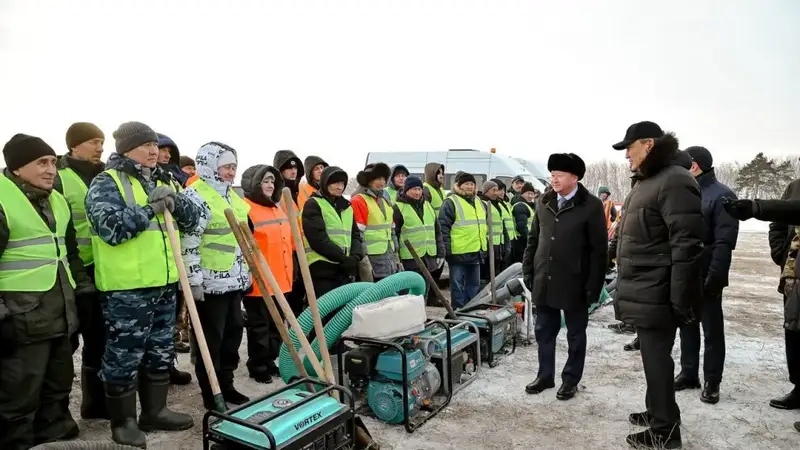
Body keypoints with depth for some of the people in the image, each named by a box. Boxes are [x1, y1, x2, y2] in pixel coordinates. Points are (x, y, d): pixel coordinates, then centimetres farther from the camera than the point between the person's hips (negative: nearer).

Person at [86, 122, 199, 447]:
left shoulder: (162, 182, 15)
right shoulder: (106, 183, -6)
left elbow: (193, 219, 8)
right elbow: (110, 228, -20)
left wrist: (176, 201, -10)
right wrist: (150, 208, -18)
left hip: (164, 283, 7)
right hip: (126, 287, -7)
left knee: (160, 352, 15)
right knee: (124, 355, 3)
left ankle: (155, 411, 30)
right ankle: (123, 421, 19)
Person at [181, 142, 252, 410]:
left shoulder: (231, 195, 15)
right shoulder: (196, 196, -13)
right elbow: (188, 242, -18)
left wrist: (246, 272, 22)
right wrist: (194, 280, -19)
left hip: (233, 279, 9)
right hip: (211, 282, -9)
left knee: (233, 332, 15)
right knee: (211, 339, 2)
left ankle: (226, 385, 28)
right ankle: (211, 394, 15)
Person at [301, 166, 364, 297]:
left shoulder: (346, 206, 18)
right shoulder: (313, 204, -3)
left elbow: (355, 235, 15)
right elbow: (318, 238, -13)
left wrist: (355, 256, -5)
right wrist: (342, 258, -14)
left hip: (345, 269, 6)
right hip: (322, 270, -6)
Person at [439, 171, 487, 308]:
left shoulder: (478, 201, 15)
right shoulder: (450, 202, -9)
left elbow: (483, 224, 24)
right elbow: (443, 227, -13)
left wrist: (486, 245, 19)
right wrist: (446, 250, -18)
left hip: (476, 253, 8)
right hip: (458, 253, -7)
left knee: (474, 285, 17)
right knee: (458, 286, 3)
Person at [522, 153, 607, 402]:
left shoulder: (591, 205, -9)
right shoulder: (545, 202, 7)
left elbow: (599, 249, -9)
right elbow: (533, 239, 13)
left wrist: (593, 285, -12)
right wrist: (528, 271, 8)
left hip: (574, 284, -5)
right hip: (544, 282, 5)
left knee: (575, 335, 11)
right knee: (544, 332, 14)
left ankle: (570, 379, 26)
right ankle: (545, 375, 30)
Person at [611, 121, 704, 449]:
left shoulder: (674, 182, -16)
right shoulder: (645, 182, 16)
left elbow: (687, 245, -22)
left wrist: (681, 299, -22)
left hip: (655, 295, -9)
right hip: (643, 292, 9)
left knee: (656, 358, 0)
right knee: (652, 356, 19)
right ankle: (658, 411, 34)